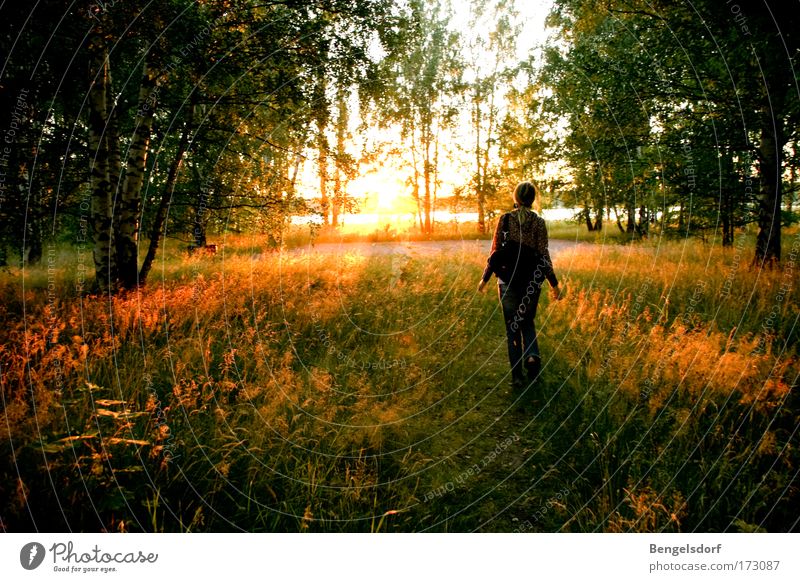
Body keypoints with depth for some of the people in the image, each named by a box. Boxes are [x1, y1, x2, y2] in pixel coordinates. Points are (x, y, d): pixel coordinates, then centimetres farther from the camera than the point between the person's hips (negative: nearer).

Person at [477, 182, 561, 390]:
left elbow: (495, 252, -4)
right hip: (532, 280, 1)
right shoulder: (538, 222, -4)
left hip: (508, 279, -1)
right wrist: (554, 284, 5)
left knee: (512, 326, 10)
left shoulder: (504, 219, -4)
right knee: (527, 322, 20)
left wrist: (485, 278, 7)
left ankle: (517, 375, 8)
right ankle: (532, 355, -7)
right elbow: (543, 255, -4)